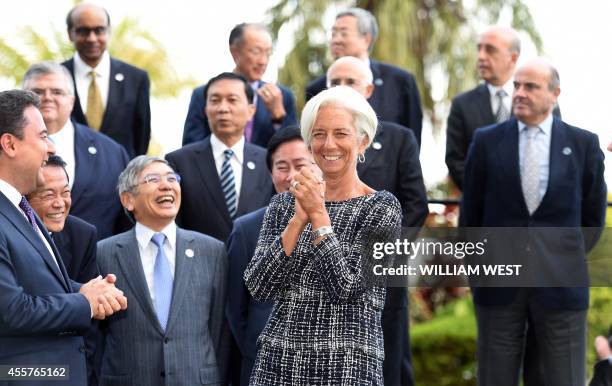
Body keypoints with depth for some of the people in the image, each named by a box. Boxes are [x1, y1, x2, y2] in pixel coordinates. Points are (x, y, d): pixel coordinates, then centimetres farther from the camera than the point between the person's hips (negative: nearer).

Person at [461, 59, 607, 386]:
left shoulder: (583, 144, 2)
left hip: (560, 283, 0)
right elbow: (471, 212, 10)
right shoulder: (487, 141, 3)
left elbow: (593, 215, 11)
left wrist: (568, 260, 11)